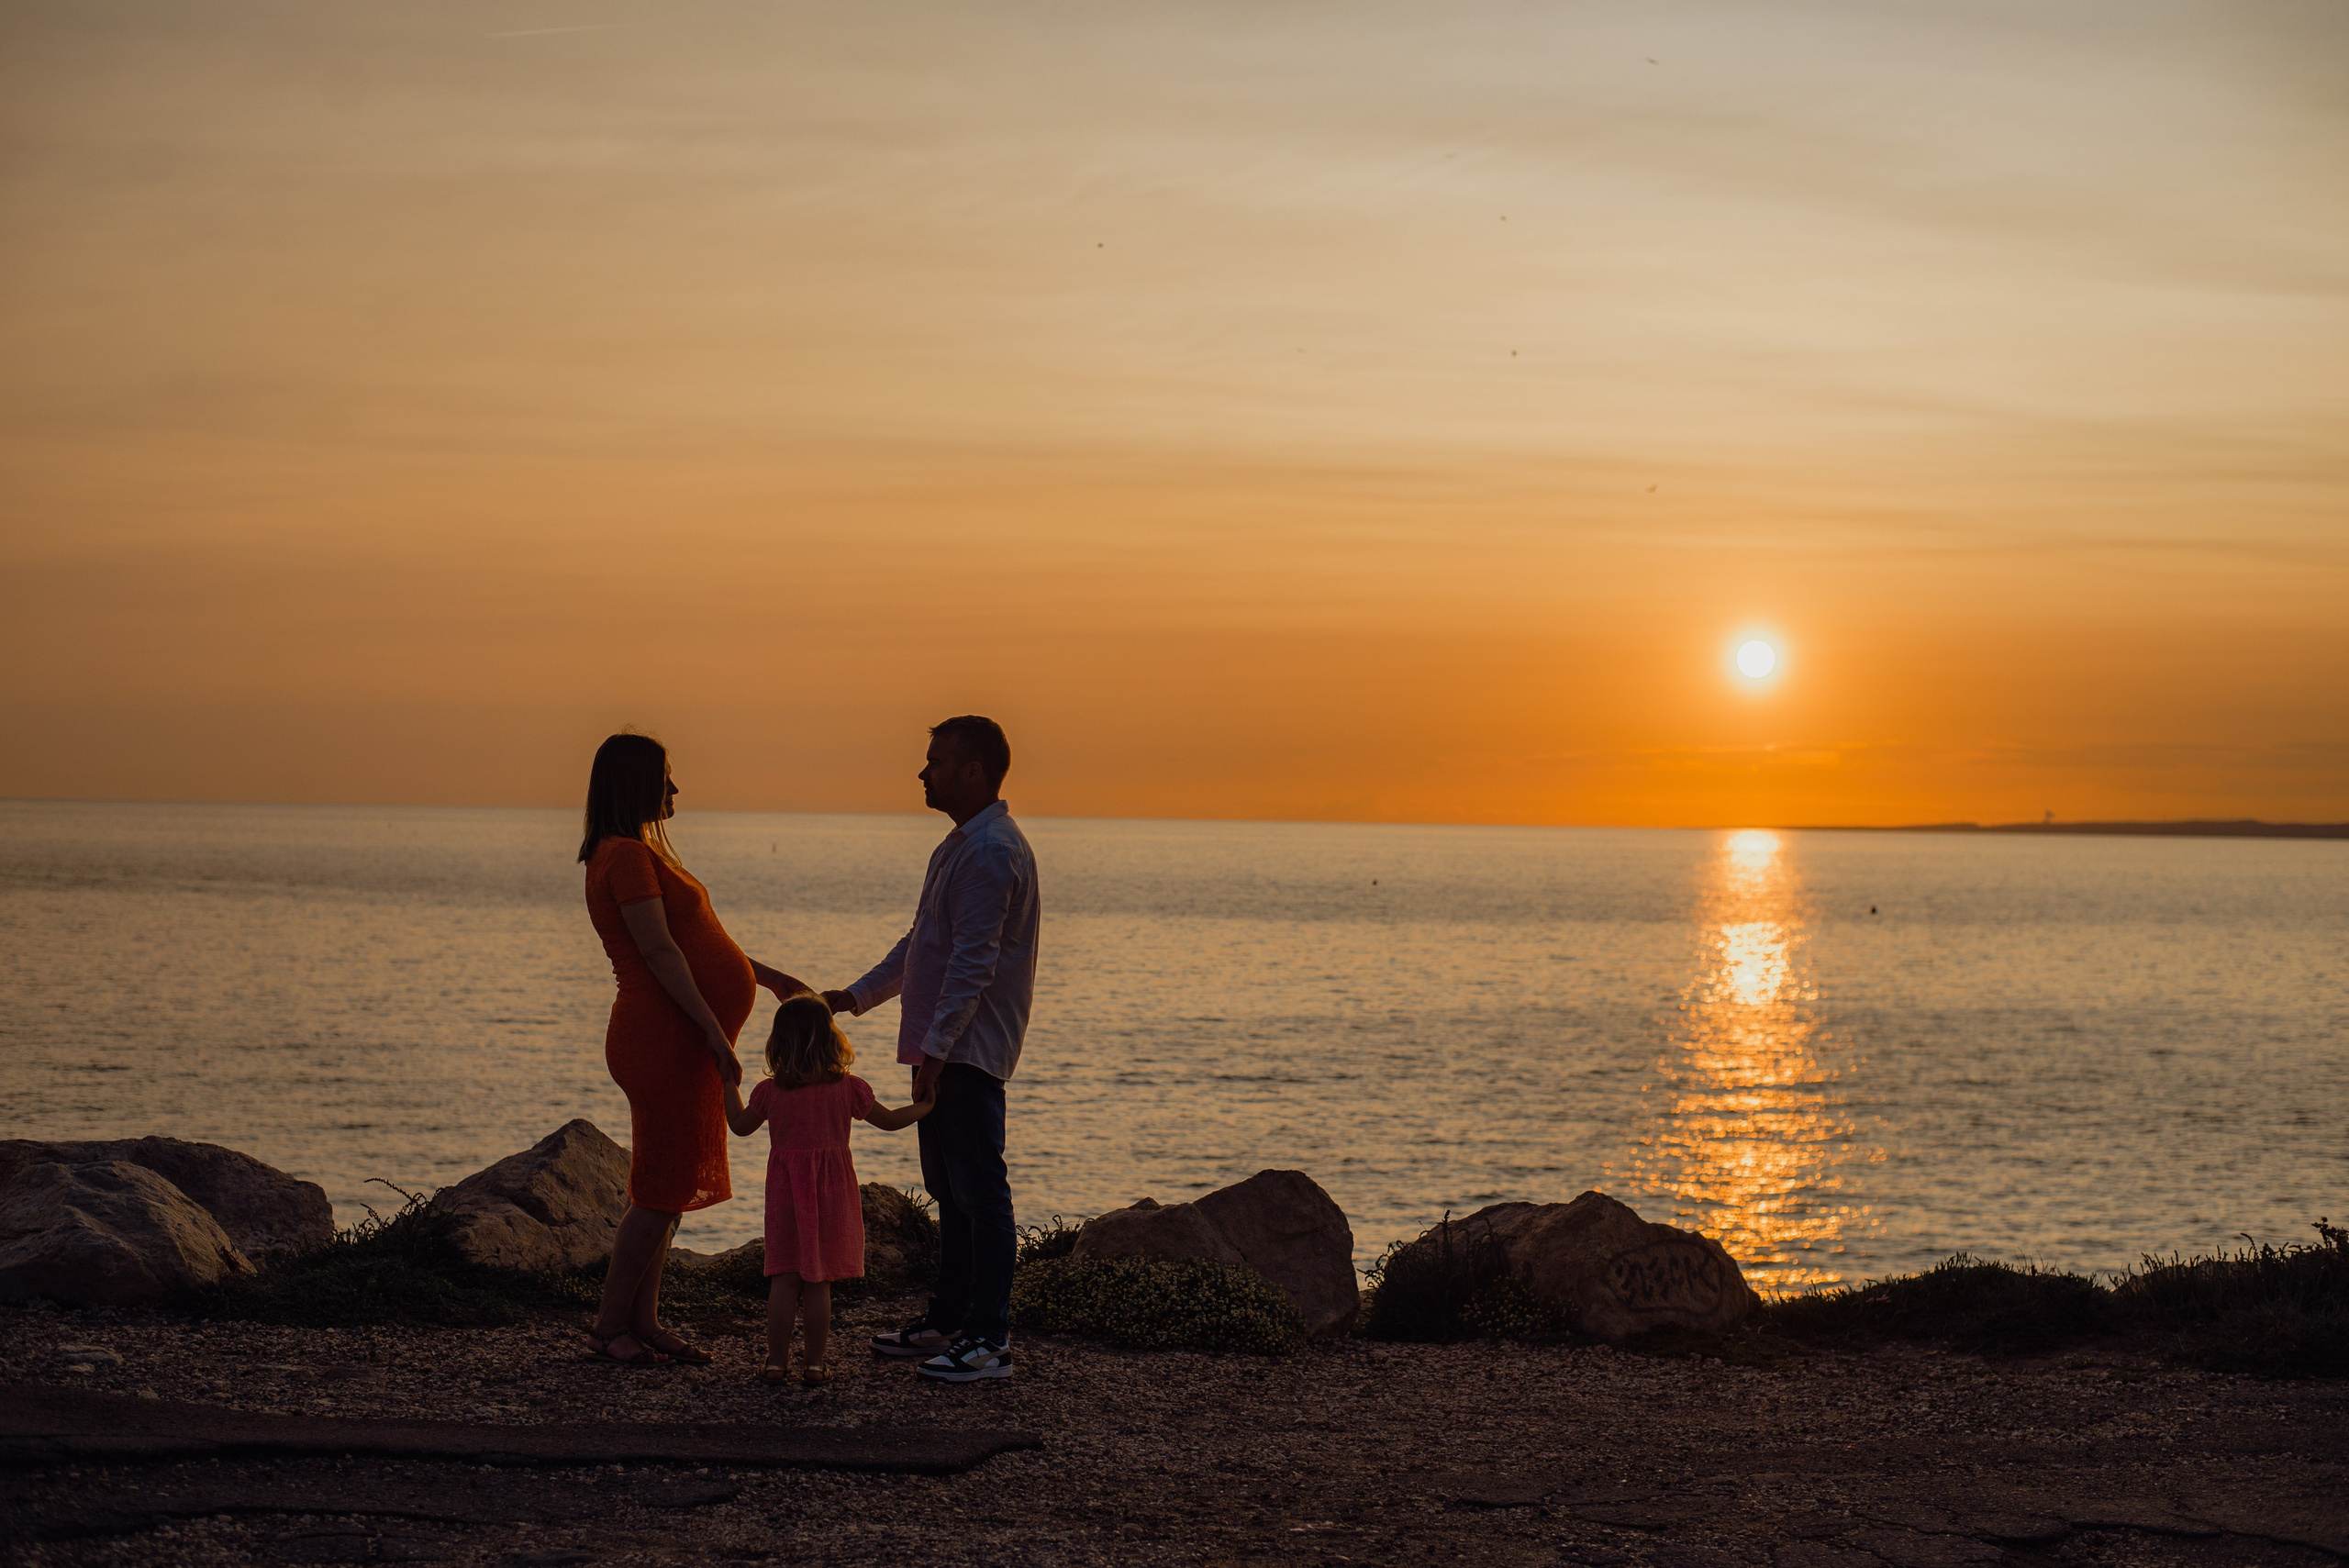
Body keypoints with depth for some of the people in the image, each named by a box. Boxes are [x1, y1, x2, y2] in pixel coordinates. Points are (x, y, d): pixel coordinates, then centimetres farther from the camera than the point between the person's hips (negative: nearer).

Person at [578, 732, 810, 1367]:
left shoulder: (636, 854, 18)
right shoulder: (627, 856, -15)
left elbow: (692, 938, 25)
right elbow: (659, 950, -20)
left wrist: (764, 974, 26)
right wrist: (714, 1032, -21)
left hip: (677, 1044, 11)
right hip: (667, 1038, -11)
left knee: (665, 1189, 12)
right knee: (662, 1190, -7)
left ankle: (643, 1321, 16)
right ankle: (609, 1325, 0)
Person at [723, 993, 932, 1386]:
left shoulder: (770, 1091, -3)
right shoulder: (848, 1088, -4)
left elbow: (740, 1126, 13)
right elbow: (890, 1120, 7)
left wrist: (729, 1082, 26)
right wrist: (925, 1106, 24)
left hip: (786, 1193, 0)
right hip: (832, 1192, 0)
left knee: (784, 1280, 6)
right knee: (819, 1283, 5)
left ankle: (777, 1361, 6)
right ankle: (815, 1364, 7)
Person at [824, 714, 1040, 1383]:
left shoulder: (992, 852, -16)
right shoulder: (958, 847, 19)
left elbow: (974, 961, -22)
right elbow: (921, 943, 27)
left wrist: (937, 1045, -25)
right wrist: (858, 995, 25)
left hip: (970, 1050, -11)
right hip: (944, 1050, 11)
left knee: (980, 1193, -9)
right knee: (951, 1191, 16)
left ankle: (989, 1339, -8)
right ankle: (947, 1321, 24)